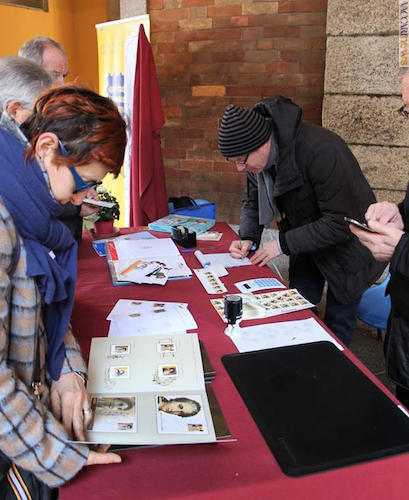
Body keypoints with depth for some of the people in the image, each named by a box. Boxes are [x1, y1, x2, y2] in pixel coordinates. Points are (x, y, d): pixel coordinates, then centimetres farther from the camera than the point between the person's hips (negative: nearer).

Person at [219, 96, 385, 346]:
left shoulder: (322, 152, -35)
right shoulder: (258, 156, -11)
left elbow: (340, 223, -31)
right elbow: (253, 201, 6)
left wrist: (283, 244, -27)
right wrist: (248, 238, -13)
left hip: (347, 245, -6)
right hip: (308, 241, 7)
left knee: (338, 324, 5)